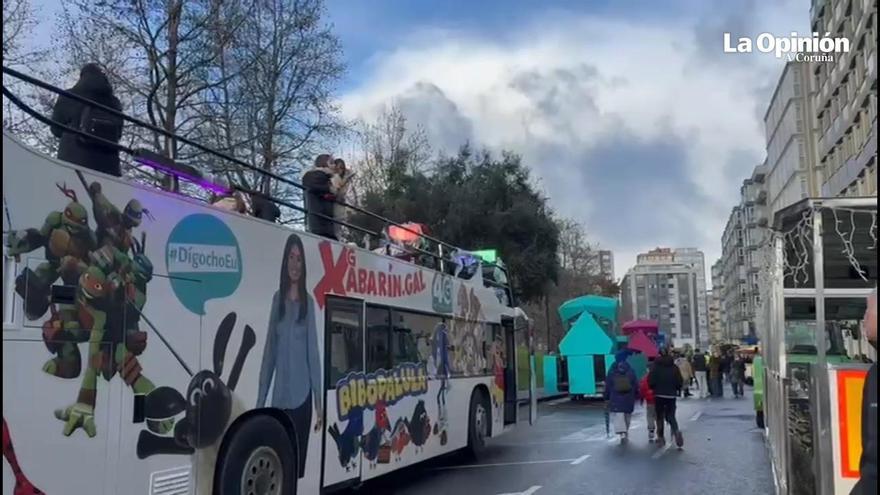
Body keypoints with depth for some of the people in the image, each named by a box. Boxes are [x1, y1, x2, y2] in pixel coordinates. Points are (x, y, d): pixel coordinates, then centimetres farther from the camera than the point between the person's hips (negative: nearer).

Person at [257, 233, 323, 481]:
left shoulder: (308, 302, 1)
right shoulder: (277, 299, 8)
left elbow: (313, 351, 0)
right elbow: (269, 351, 9)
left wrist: (319, 401, -4)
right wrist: (260, 400, 7)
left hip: (301, 396, -2)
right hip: (279, 397, 2)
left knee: (298, 462, 4)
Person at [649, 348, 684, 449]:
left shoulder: (655, 366, -8)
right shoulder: (674, 367, -1)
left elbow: (650, 381, -10)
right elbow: (679, 381, -1)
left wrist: (654, 388, 9)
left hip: (659, 395, -2)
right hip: (671, 395, 2)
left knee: (660, 416, 11)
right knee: (670, 416, 8)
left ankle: (661, 437, 13)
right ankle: (676, 431, -19)